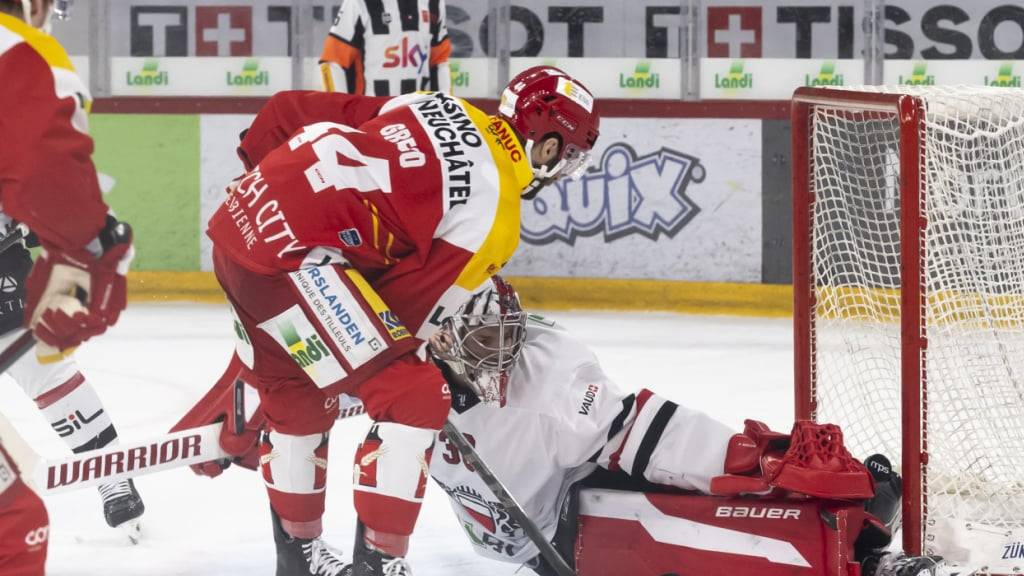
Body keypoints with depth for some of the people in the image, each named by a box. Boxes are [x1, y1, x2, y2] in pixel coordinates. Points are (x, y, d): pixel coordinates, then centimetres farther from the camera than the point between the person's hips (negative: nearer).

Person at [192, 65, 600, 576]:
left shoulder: (439, 110, 17)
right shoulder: (492, 210, -2)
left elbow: (292, 112, 17)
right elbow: (407, 305, -2)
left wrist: (273, 184, 30)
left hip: (238, 221, 9)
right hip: (293, 251, -9)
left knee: (299, 395, 26)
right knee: (414, 396, -3)